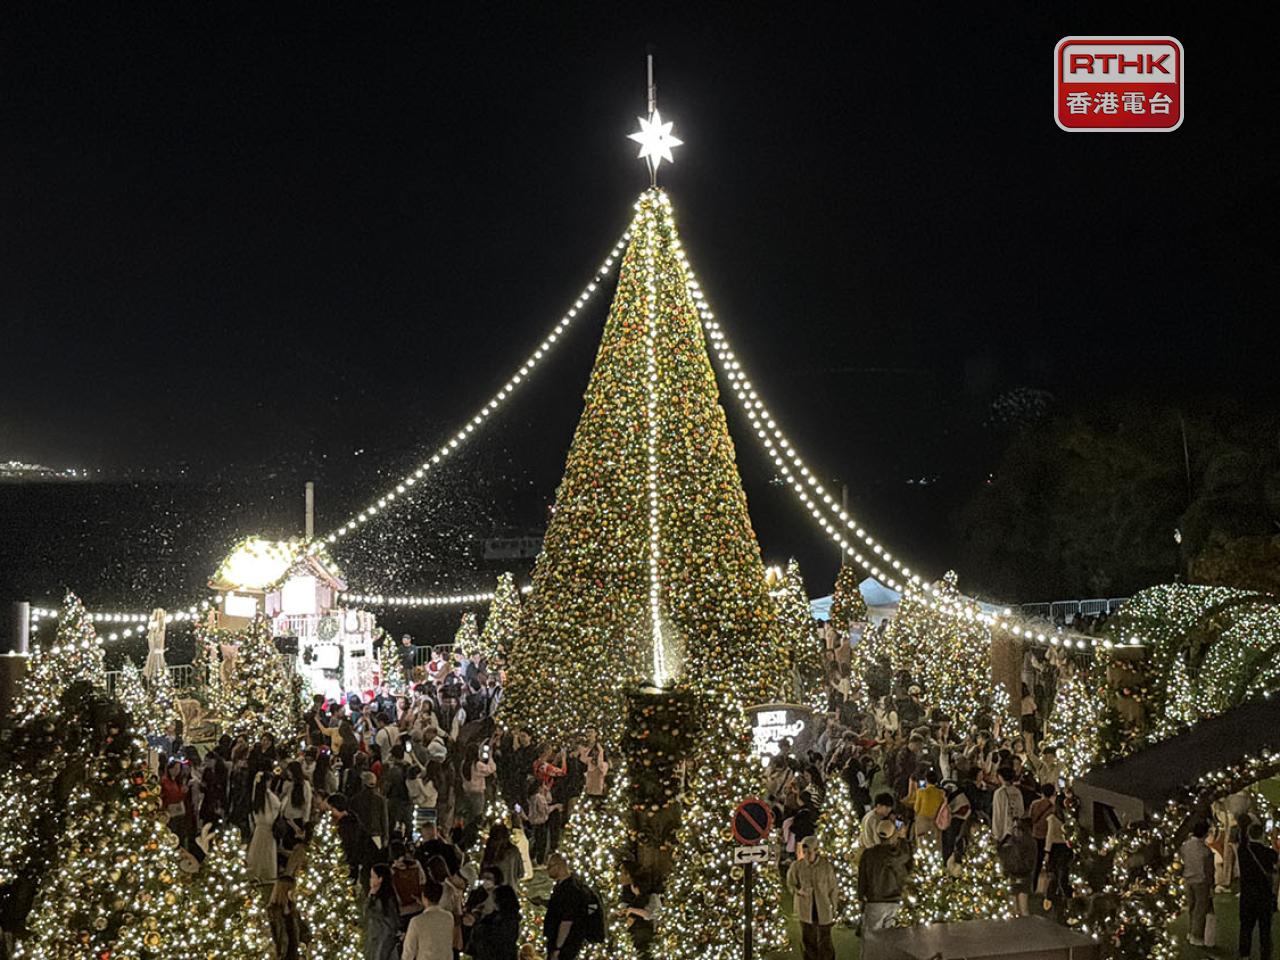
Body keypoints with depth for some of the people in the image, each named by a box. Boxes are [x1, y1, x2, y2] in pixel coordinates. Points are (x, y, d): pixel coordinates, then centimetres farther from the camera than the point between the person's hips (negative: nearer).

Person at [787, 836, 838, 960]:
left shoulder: (826, 866, -12)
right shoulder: (797, 866, -9)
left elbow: (832, 888, -2)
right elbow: (791, 884, 3)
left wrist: (834, 908, 4)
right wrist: (798, 890, -20)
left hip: (823, 909, -2)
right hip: (805, 909, 2)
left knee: (824, 940, 5)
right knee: (809, 940, 11)